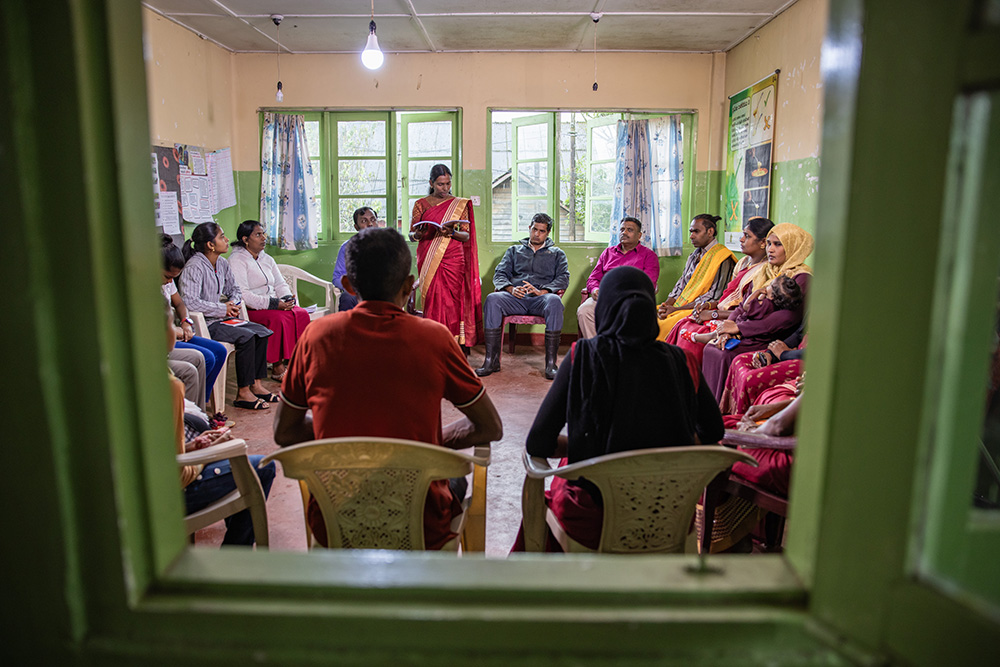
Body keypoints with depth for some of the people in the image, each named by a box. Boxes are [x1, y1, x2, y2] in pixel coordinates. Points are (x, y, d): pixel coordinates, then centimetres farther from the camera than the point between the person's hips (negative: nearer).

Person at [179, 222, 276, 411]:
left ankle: (256, 385, -4)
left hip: (221, 318, 9)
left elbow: (235, 289, 23)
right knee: (246, 337, -26)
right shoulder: (194, 267, -16)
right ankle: (243, 394, -19)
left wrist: (233, 304, 0)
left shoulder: (222, 263, 10)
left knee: (261, 332, -7)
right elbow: (190, 301, -25)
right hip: (203, 323, -9)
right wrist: (223, 309, -19)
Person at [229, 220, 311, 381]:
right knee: (280, 318, -33)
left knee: (301, 313, -19)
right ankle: (277, 367, -24)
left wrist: (287, 298, -6)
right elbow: (242, 295, -18)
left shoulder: (267, 259, 18)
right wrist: (273, 303, -23)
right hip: (250, 310, -7)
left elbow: (280, 284, 18)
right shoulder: (237, 260, -7)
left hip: (273, 305, 7)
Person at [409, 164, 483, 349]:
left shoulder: (460, 205, 9)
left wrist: (451, 232, -16)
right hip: (428, 261, 1)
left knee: (451, 301, -6)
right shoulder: (420, 204, 9)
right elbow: (411, 234, 8)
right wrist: (418, 234, -16)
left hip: (453, 260, 0)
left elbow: (466, 236, 4)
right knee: (432, 300, -4)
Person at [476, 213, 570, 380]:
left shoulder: (557, 254, 22)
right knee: (492, 299, -31)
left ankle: (551, 363, -35)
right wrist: (511, 289, -9)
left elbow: (563, 278, 6)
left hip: (541, 298, -1)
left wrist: (542, 291, -13)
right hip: (516, 298, 2)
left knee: (554, 301, -38)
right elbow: (499, 274, 15)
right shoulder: (514, 250, 26)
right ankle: (491, 360, -30)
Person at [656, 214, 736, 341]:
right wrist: (666, 305, -5)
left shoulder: (723, 259, -9)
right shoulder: (693, 256, 16)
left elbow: (713, 297, -15)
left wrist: (676, 309, -17)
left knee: (666, 326, -30)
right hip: (680, 307, 8)